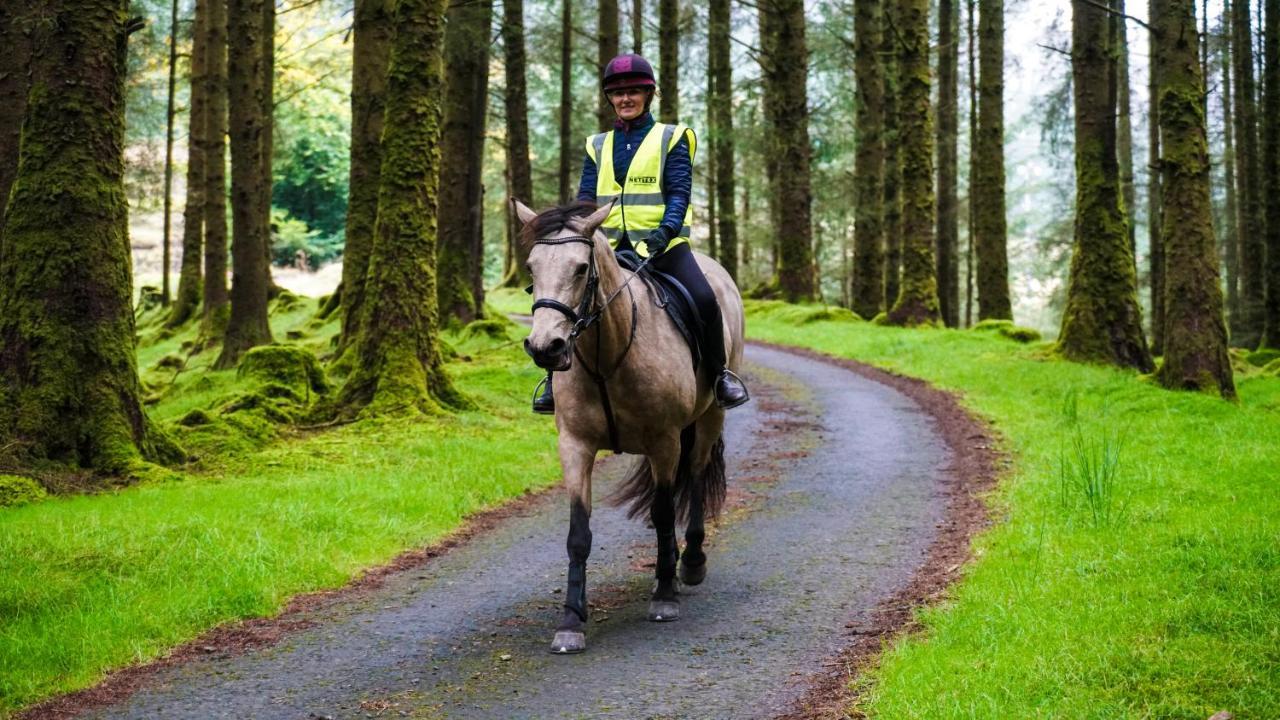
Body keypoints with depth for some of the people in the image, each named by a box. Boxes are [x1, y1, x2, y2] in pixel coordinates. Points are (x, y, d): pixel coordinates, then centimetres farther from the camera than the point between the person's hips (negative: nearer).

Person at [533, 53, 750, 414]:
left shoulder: (670, 139, 6)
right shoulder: (599, 146, 16)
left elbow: (679, 193, -4)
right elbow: (586, 197, 10)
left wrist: (665, 231, -22)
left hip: (663, 244, -3)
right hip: (609, 246, 3)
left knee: (703, 299, -27)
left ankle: (718, 372, -5)